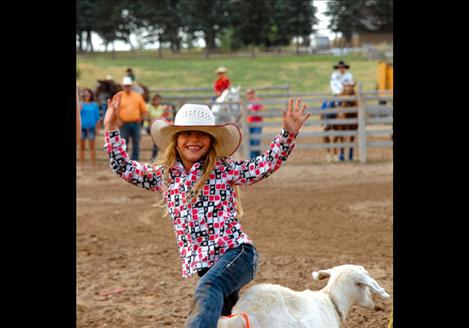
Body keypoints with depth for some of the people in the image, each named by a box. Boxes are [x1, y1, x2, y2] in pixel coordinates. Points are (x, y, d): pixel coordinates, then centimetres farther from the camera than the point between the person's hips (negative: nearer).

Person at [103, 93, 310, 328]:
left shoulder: (224, 170, 2)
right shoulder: (164, 175, 14)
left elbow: (266, 165, -4)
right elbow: (124, 168, 19)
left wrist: (288, 133, -18)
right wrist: (111, 128, 12)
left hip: (235, 251, -6)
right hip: (202, 264, 6)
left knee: (208, 288, -35)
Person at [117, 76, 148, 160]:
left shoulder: (138, 96, 9)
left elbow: (144, 111, 11)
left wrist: (140, 120, -2)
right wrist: (118, 121, -8)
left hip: (136, 124, 2)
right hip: (124, 124, -2)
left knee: (136, 145, 3)